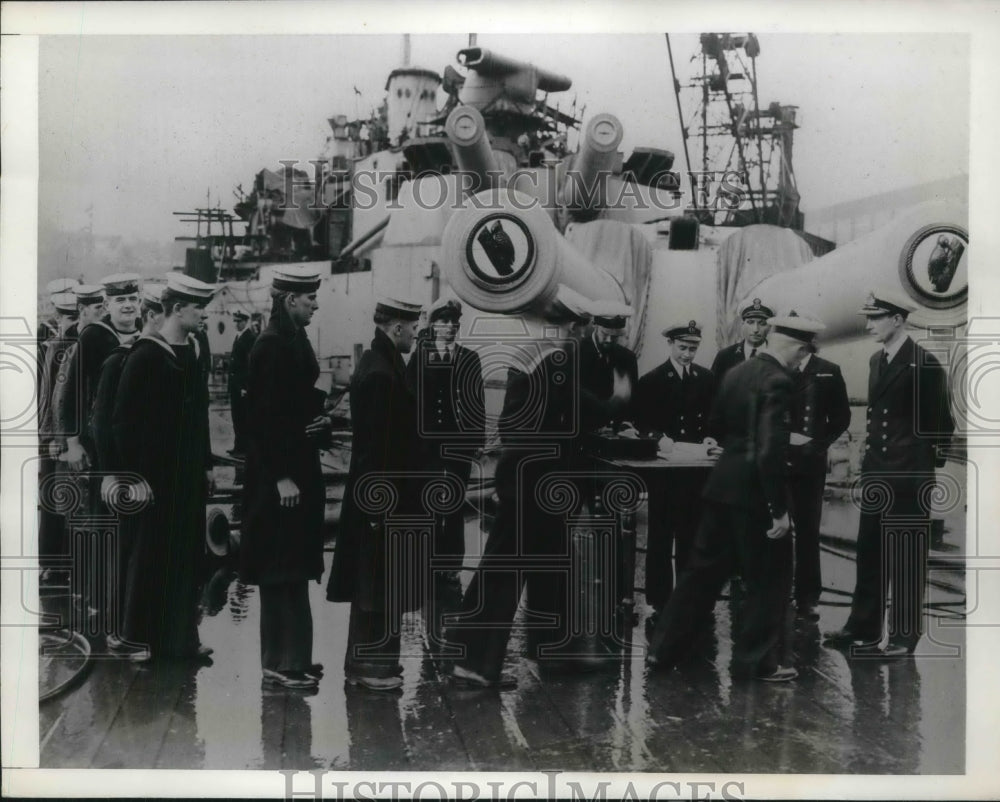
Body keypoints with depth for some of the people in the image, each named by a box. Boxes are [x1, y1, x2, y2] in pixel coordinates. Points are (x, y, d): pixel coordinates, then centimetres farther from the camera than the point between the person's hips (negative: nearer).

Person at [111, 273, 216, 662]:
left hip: (189, 473, 7)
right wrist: (134, 475, -16)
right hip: (154, 476, -6)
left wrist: (206, 463, 13)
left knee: (188, 556, 11)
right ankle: (139, 639, 18)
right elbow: (122, 420, -13)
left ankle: (183, 636, 23)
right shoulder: (145, 355, -13)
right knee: (149, 556, 4)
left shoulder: (193, 351, 8)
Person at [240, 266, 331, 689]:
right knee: (282, 570, -2)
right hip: (278, 474, -10)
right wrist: (281, 477, -20)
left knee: (292, 568, 15)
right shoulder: (271, 345, -16)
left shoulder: (293, 339, 12)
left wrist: (320, 419, 6)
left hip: (299, 467, 10)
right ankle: (280, 662, 8)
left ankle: (291, 657, 24)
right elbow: (266, 416, -20)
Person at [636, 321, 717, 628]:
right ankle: (660, 603, 11)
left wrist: (709, 437, -9)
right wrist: (659, 438, -20)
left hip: (697, 468, 3)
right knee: (660, 537, 4)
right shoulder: (651, 380, -2)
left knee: (692, 537, 10)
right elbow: (642, 423, -3)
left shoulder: (707, 379, 7)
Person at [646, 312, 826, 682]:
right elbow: (771, 450, -24)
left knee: (703, 569, 16)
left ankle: (662, 649, 21)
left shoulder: (736, 372, 8)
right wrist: (780, 509, -20)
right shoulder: (777, 381, -17)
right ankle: (759, 661, 18)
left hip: (722, 485, 8)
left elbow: (715, 426, 18)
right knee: (770, 577, 9)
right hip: (754, 492, -8)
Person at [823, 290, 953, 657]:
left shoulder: (924, 364, -12)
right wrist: (871, 449, 13)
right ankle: (863, 627, 21)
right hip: (876, 470, 7)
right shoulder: (876, 361, 11)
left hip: (910, 474, -7)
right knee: (869, 552, 12)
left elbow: (941, 421, -7)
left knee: (905, 557, 2)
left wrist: (930, 457, -3)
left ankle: (904, 635, 11)